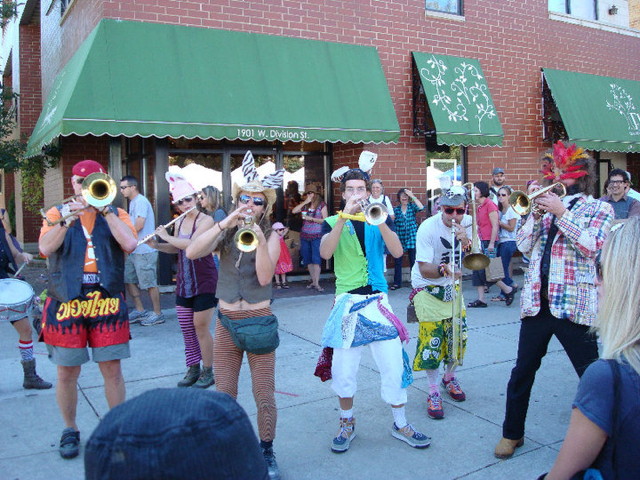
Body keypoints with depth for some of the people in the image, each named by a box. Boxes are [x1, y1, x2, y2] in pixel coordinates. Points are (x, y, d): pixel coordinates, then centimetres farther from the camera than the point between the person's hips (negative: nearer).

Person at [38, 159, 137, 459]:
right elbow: (45, 247, -9)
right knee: (67, 372, 8)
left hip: (107, 303, 0)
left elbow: (130, 244, -13)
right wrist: (67, 219, -21)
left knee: (112, 370, 3)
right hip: (66, 303, 0)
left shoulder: (116, 214, 7)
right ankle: (70, 430, 27)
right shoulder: (57, 213, 8)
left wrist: (104, 209, -13)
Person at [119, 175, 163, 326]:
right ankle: (139, 311, 21)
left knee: (149, 283, -4)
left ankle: (157, 314, 5)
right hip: (134, 250, 10)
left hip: (145, 250, -10)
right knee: (129, 280, 12)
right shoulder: (133, 202, 18)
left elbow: (139, 225, -20)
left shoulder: (141, 201, -12)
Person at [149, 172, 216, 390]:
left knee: (200, 327, -2)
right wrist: (155, 244, 2)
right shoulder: (180, 222, 8)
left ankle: (208, 371, 14)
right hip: (183, 282, 7)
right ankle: (193, 369, 25)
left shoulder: (206, 220, -13)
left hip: (204, 282, -6)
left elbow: (191, 244, -27)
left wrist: (166, 236, -15)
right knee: (186, 328, 10)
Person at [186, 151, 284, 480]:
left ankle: (266, 453, 26)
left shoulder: (271, 236, -4)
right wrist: (225, 223, -24)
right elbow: (191, 253, -18)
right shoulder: (225, 233, 1)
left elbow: (265, 277, -18)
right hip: (226, 322, 2)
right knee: (224, 395, 12)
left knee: (265, 397, 6)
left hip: (259, 322, -2)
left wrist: (259, 238, -27)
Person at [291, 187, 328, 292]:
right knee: (308, 260, 7)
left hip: (316, 236, -5)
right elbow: (293, 211, 1)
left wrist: (311, 219, -13)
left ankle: (316, 283, -10)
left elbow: (325, 220, -6)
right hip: (305, 235, 5)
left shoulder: (322, 205, 0)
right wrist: (305, 202, -3)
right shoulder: (305, 205, 13)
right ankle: (313, 281, 15)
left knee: (316, 259, -10)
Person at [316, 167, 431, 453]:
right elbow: (325, 252, -16)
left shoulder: (381, 220, 9)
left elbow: (397, 252, -10)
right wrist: (344, 216, -22)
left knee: (394, 365, 1)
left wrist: (378, 220, -22)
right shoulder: (333, 222, 5)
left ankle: (400, 424, 21)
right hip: (347, 301, -1)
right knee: (343, 371, 3)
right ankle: (347, 424, 26)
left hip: (377, 300, 1)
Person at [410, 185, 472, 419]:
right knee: (432, 339, -8)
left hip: (452, 286, 5)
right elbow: (424, 269, -25)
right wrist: (443, 269, -46)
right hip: (427, 288, -5)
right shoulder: (428, 228, -23)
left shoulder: (467, 223, -7)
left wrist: (466, 242, -28)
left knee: (458, 335, 6)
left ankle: (449, 378, 33)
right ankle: (434, 391, 9)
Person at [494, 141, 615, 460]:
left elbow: (592, 247, -13)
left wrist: (560, 213, -15)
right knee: (523, 371, 10)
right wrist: (536, 211, -6)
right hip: (537, 301, 4)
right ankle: (512, 433, 24)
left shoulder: (599, 209, 4)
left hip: (574, 304, -3)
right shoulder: (546, 203, 15)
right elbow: (523, 245, 5)